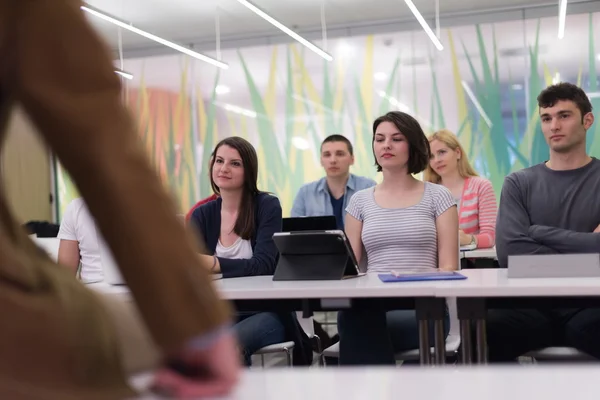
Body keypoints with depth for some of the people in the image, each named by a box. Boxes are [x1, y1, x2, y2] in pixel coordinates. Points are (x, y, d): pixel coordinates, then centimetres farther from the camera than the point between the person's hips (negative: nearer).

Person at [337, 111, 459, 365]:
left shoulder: (437, 196, 7)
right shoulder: (360, 201, 16)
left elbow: (448, 266, 1)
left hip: (422, 309, -2)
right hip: (372, 304, 3)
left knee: (357, 321, -36)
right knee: (351, 314, -37)